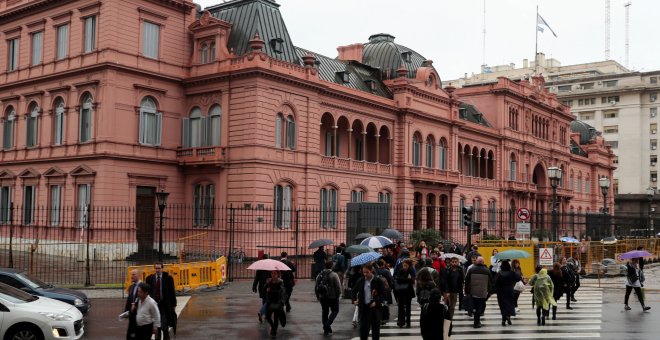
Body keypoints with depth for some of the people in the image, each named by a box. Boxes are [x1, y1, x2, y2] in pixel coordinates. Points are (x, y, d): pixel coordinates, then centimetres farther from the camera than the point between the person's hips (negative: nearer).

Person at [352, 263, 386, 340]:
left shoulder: (378, 281, -7)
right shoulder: (360, 281, 3)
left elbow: (383, 294, -5)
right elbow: (354, 291, 18)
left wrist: (376, 302, -18)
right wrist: (354, 300, 3)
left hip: (375, 307, -2)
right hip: (363, 307, 2)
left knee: (375, 328, 8)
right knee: (363, 327, 0)